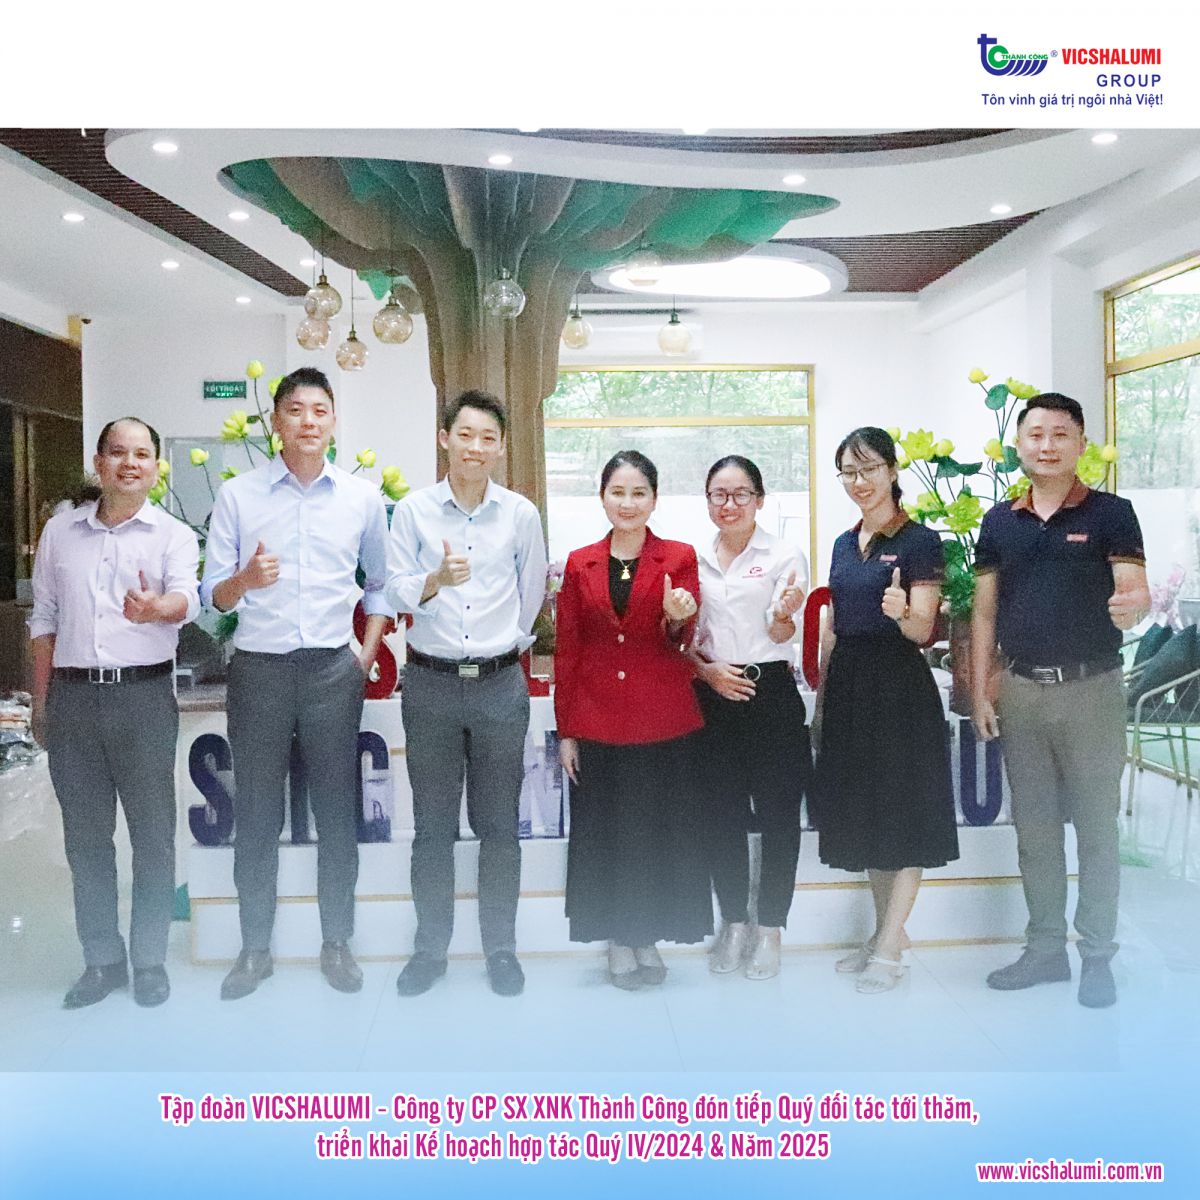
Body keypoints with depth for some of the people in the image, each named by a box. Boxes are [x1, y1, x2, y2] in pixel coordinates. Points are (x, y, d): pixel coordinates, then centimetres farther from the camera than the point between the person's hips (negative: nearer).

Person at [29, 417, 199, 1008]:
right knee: (85, 835, 9)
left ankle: (150, 959, 18)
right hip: (73, 695, 3)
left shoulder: (173, 534, 1)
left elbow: (187, 599, -18)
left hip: (144, 694, -3)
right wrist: (40, 703, 13)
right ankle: (102, 959, 23)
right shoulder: (59, 532, 11)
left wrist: (156, 608, -42)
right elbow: (44, 620, 16)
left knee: (153, 833, 3)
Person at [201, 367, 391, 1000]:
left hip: (333, 670, 1)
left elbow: (380, 583, 16)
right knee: (256, 814, 5)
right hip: (258, 669, -1)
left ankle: (336, 942, 20)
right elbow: (213, 594, 1)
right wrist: (244, 579, -20)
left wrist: (368, 651, 6)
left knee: (337, 810, 6)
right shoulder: (237, 495, 1)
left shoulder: (364, 497, 6)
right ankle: (255, 947, 20)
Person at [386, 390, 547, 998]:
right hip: (431, 681, 0)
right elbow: (397, 592, -3)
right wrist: (435, 581, -22)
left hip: (500, 682, 0)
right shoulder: (413, 510, 1)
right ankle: (430, 947, 22)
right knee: (432, 825, 8)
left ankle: (501, 947, 22)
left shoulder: (521, 513, 2)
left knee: (498, 823, 8)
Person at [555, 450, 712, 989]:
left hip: (664, 723, -1)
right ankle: (619, 941, 23)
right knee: (606, 833, 8)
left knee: (660, 832, 7)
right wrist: (565, 731, 2)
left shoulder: (679, 558, 1)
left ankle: (649, 938, 24)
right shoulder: (580, 564, 5)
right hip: (598, 725, 1)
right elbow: (566, 651, 6)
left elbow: (680, 645, -4)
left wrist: (676, 620, -28)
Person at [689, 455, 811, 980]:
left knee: (777, 814, 3)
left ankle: (769, 928, 17)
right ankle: (733, 922, 23)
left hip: (771, 695, -2)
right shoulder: (694, 560, 8)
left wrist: (784, 614, -30)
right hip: (713, 697, 3)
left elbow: (781, 634, -8)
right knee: (722, 814, 8)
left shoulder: (785, 557, -1)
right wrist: (707, 670, -5)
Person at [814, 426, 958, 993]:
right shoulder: (844, 544, 13)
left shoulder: (919, 541, -7)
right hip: (849, 686, 7)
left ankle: (889, 948, 7)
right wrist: (822, 691, 14)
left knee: (903, 814, -1)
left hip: (899, 686, -7)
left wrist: (901, 611, -35)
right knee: (863, 812, 13)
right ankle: (887, 930, 26)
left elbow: (923, 631, -13)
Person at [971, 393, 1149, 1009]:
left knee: (1096, 827, 5)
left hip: (1091, 687, -3)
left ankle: (1097, 957, 17)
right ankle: (1045, 949, 24)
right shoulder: (999, 522, 7)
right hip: (1021, 691, 4)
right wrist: (979, 693, 3)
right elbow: (984, 613, 8)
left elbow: (1136, 592, -11)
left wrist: (1132, 606, -35)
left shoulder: (1111, 514, -3)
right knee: (1034, 828, 11)